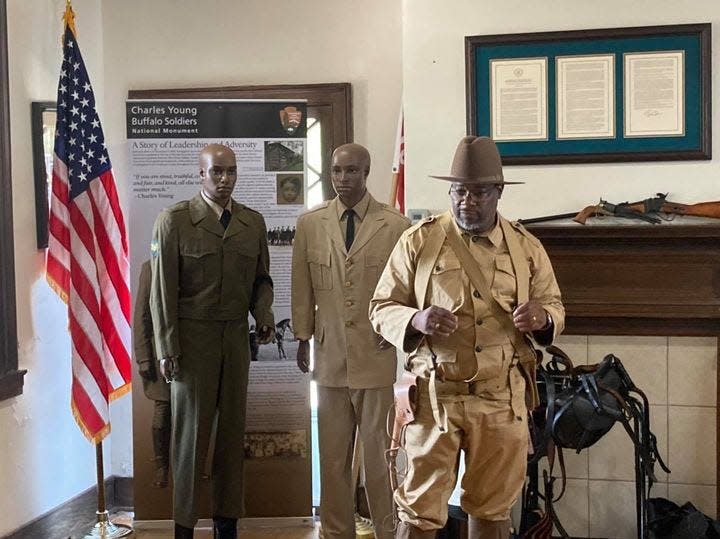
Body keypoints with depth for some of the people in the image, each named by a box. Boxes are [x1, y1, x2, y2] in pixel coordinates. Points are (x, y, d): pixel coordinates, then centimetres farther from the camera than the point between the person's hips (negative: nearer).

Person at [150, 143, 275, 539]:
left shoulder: (253, 222, 8)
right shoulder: (174, 220, -5)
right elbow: (163, 289, -6)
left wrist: (264, 314, -4)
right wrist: (167, 348, -9)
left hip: (236, 337, 4)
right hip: (192, 338, -4)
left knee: (233, 428, 9)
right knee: (191, 430, 2)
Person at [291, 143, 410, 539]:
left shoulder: (395, 226, -2)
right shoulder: (309, 223, 6)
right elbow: (302, 288, 10)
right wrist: (303, 338, 9)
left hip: (379, 355, -2)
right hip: (330, 355, 3)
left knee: (380, 454, 3)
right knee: (333, 455, 10)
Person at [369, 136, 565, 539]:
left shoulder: (527, 247, 6)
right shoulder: (418, 241, -1)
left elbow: (555, 308, 13)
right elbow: (381, 309, 1)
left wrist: (542, 317, -12)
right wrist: (416, 319, -21)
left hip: (502, 399, 2)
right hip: (434, 396, -2)